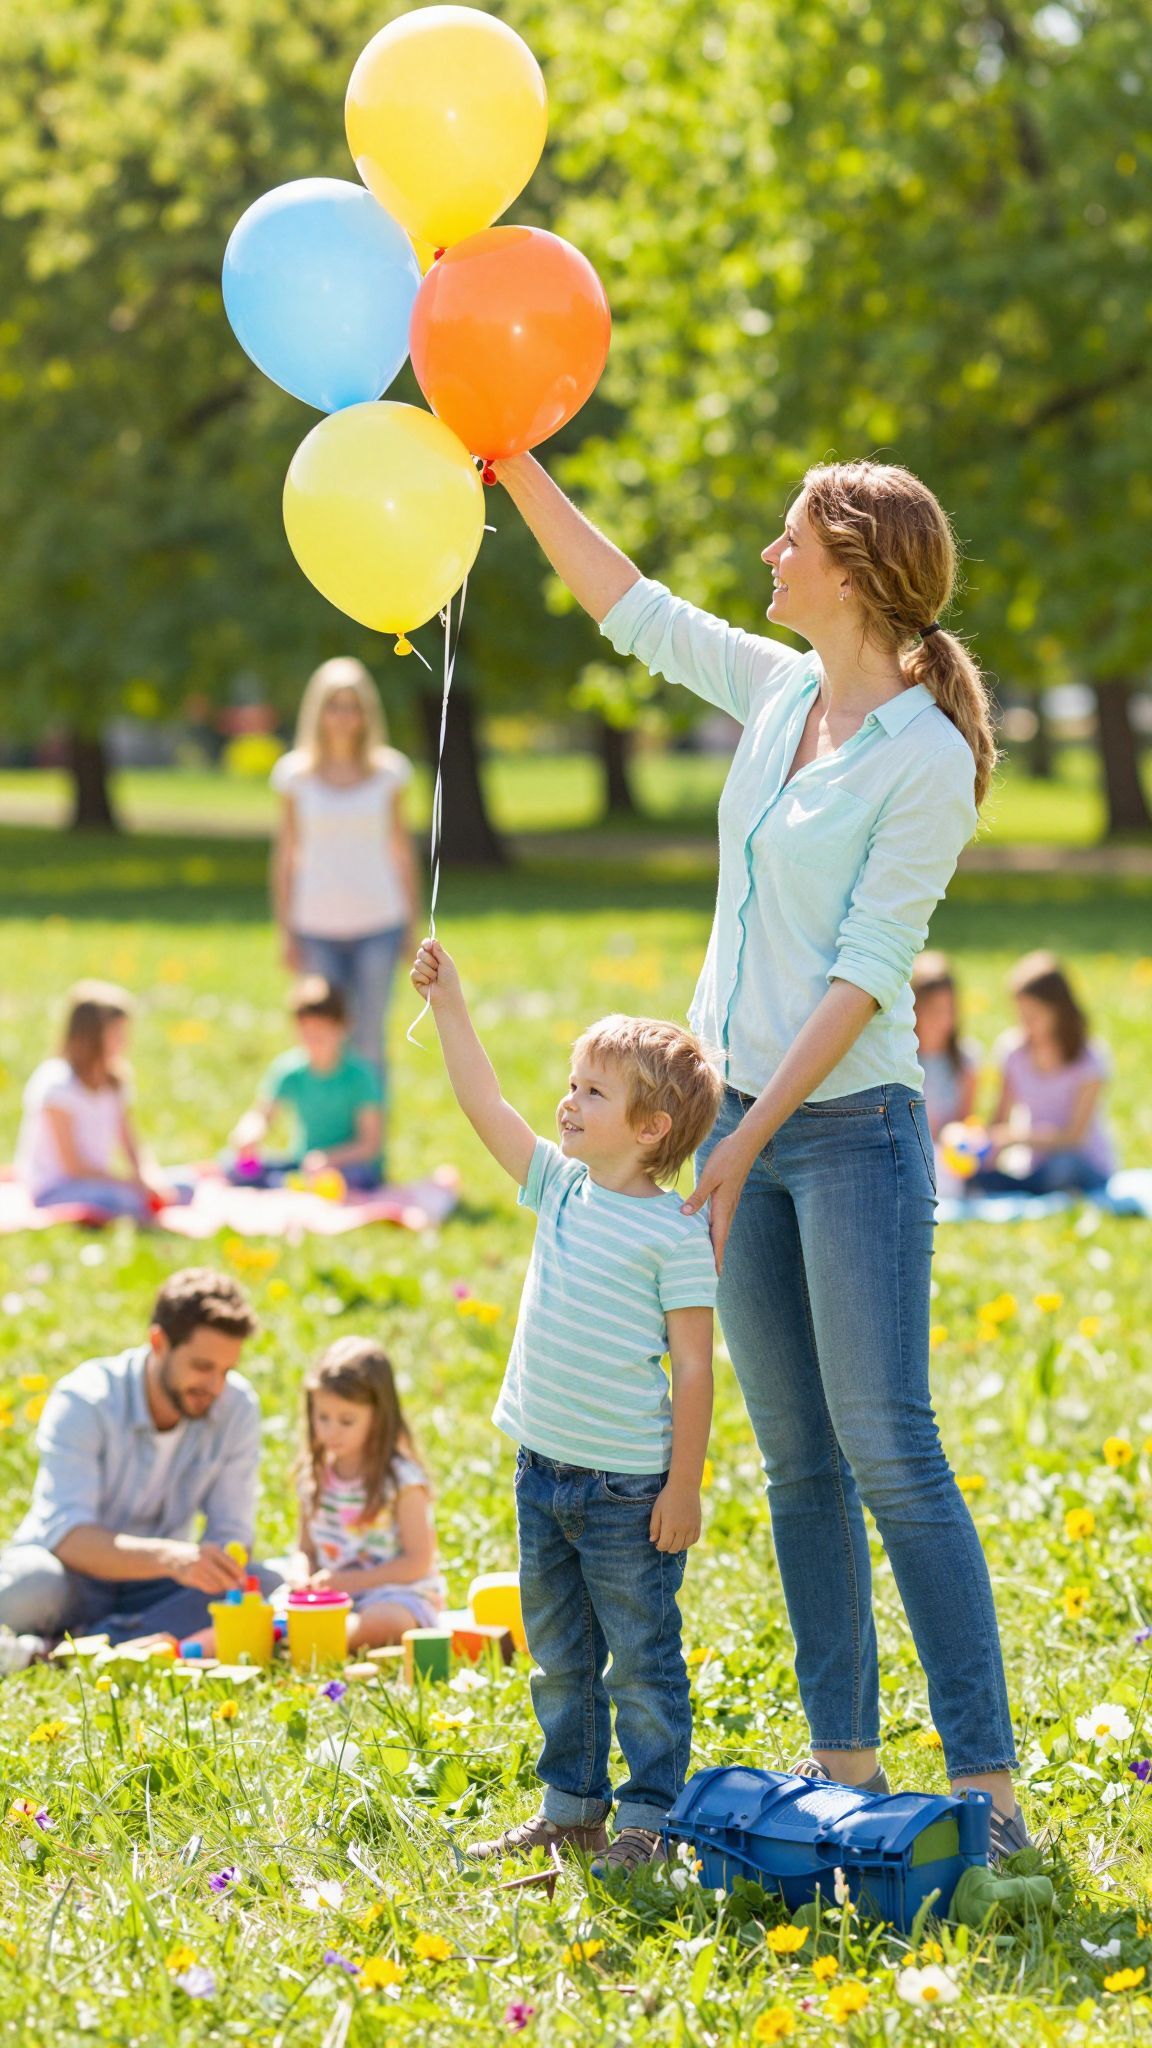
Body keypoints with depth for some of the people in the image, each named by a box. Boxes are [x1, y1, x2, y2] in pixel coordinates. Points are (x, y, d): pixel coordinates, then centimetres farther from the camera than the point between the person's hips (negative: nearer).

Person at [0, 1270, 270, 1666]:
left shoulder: (238, 1407, -8)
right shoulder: (83, 1401, -20)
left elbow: (231, 1532, -6)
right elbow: (65, 1533, -31)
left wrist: (215, 1569, -32)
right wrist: (169, 1558, -48)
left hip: (152, 1587, 5)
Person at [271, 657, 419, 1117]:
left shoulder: (388, 771, 4)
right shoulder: (295, 774, 2)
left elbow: (401, 849, 10)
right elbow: (286, 855, 7)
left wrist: (413, 922, 9)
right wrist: (286, 932, 4)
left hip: (378, 925, 0)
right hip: (317, 928, 0)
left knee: (369, 1040, -3)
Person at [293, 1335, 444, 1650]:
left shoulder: (402, 1479, -9)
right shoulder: (313, 1477, 8)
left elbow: (419, 1561, -10)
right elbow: (307, 1550, 16)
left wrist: (349, 1581, -16)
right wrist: (305, 1579, -8)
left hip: (397, 1595, -7)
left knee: (382, 1620, -40)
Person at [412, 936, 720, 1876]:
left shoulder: (677, 1234, -13)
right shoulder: (562, 1189, 7)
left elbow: (693, 1366, -13)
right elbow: (486, 1106, 7)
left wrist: (684, 1485, -14)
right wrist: (450, 1005, 0)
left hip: (629, 1482, -7)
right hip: (544, 1470, 7)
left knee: (641, 1658, 3)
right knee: (558, 1656, 16)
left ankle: (648, 1817, 11)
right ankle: (572, 1806, 27)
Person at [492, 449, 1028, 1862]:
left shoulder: (928, 761, -14)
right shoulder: (783, 692, 7)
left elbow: (867, 971, -17)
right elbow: (635, 611, 21)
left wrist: (752, 1139, -19)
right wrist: (518, 474, 19)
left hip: (854, 1127, -7)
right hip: (744, 1115, 8)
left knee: (890, 1452, -10)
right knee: (795, 1458, 8)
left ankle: (984, 1776, -7)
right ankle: (844, 1759, 14)